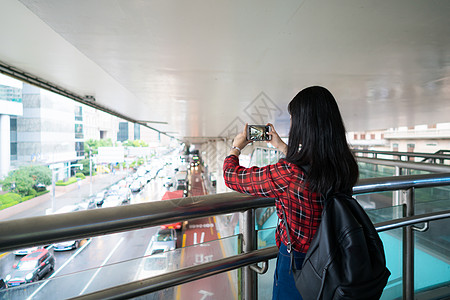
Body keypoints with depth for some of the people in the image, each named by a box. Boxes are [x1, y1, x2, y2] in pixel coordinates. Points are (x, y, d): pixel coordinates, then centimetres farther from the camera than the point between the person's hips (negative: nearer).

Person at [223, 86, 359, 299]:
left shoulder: (287, 174, -35)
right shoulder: (346, 166, -14)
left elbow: (232, 176, -21)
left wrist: (236, 147, -1)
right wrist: (282, 147, 18)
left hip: (296, 262, -5)